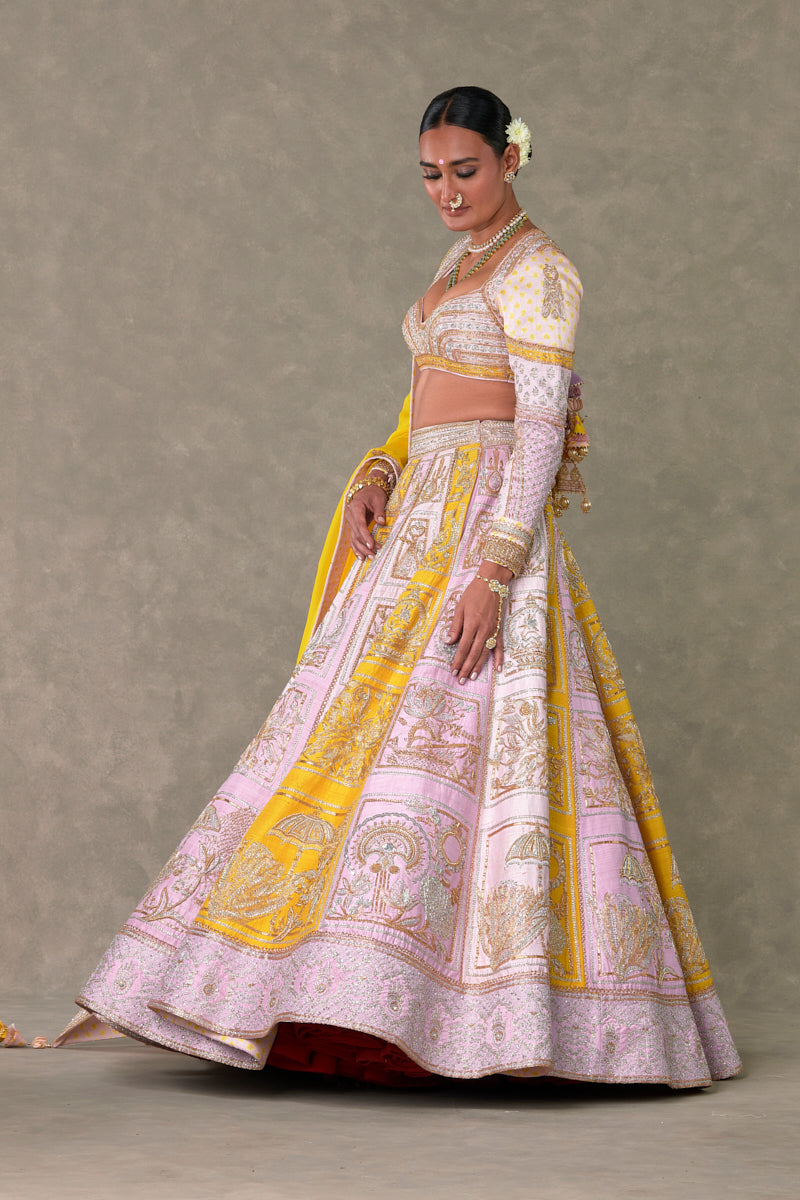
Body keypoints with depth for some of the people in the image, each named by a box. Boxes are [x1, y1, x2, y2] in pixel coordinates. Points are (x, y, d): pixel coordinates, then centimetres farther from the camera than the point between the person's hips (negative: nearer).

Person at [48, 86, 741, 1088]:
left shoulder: (536, 269, -7)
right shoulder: (460, 266, 21)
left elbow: (542, 431, -16)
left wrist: (493, 571, -25)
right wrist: (377, 480, 3)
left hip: (487, 525, -9)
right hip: (420, 520, 9)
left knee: (435, 736, -18)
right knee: (358, 734, 5)